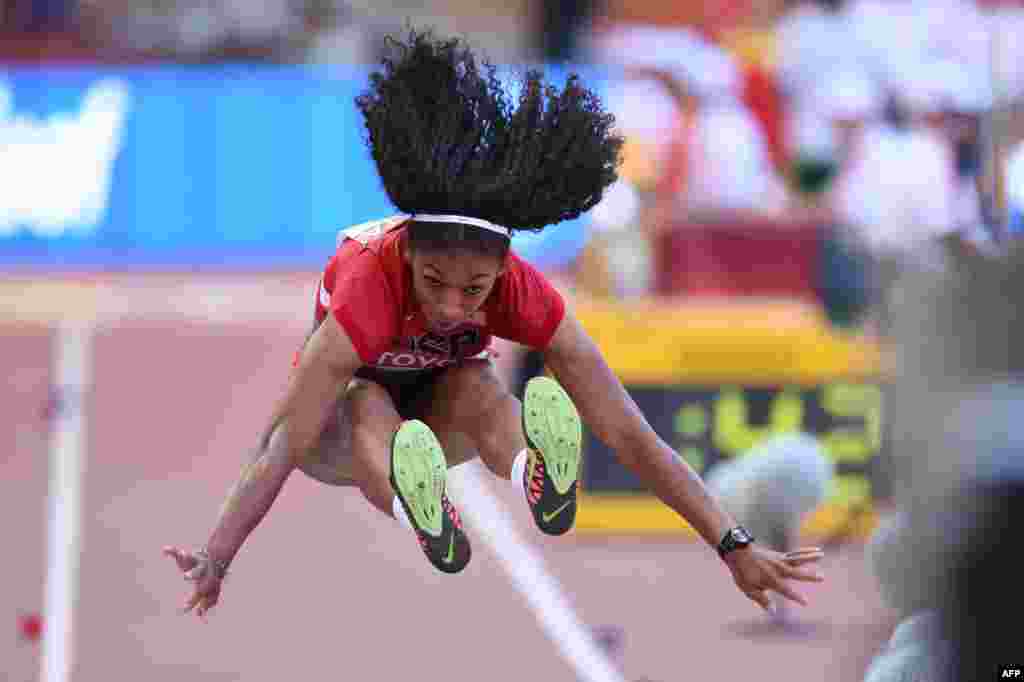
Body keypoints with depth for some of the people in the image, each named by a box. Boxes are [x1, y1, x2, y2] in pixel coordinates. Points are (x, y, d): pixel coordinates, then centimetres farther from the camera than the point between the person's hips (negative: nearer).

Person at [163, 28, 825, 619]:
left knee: (474, 384, -33)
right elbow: (280, 447, -44)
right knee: (370, 405, -38)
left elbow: (631, 433, -28)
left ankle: (539, 478, -64)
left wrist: (737, 550, -34)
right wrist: (213, 563, -57)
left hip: (438, 424, 2)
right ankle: (424, 516, -69)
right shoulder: (370, 281, -36)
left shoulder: (521, 292, -28)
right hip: (341, 433, -2)